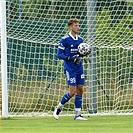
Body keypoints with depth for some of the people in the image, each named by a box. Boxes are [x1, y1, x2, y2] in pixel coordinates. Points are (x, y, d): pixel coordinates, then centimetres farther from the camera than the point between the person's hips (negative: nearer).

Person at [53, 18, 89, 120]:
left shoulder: (80, 40, 11)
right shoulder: (65, 40, -9)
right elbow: (59, 54, -10)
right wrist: (70, 58, -23)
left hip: (79, 68, 7)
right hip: (70, 68, -7)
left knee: (80, 90, 3)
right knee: (72, 92, -10)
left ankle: (78, 114, 9)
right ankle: (58, 108, 11)